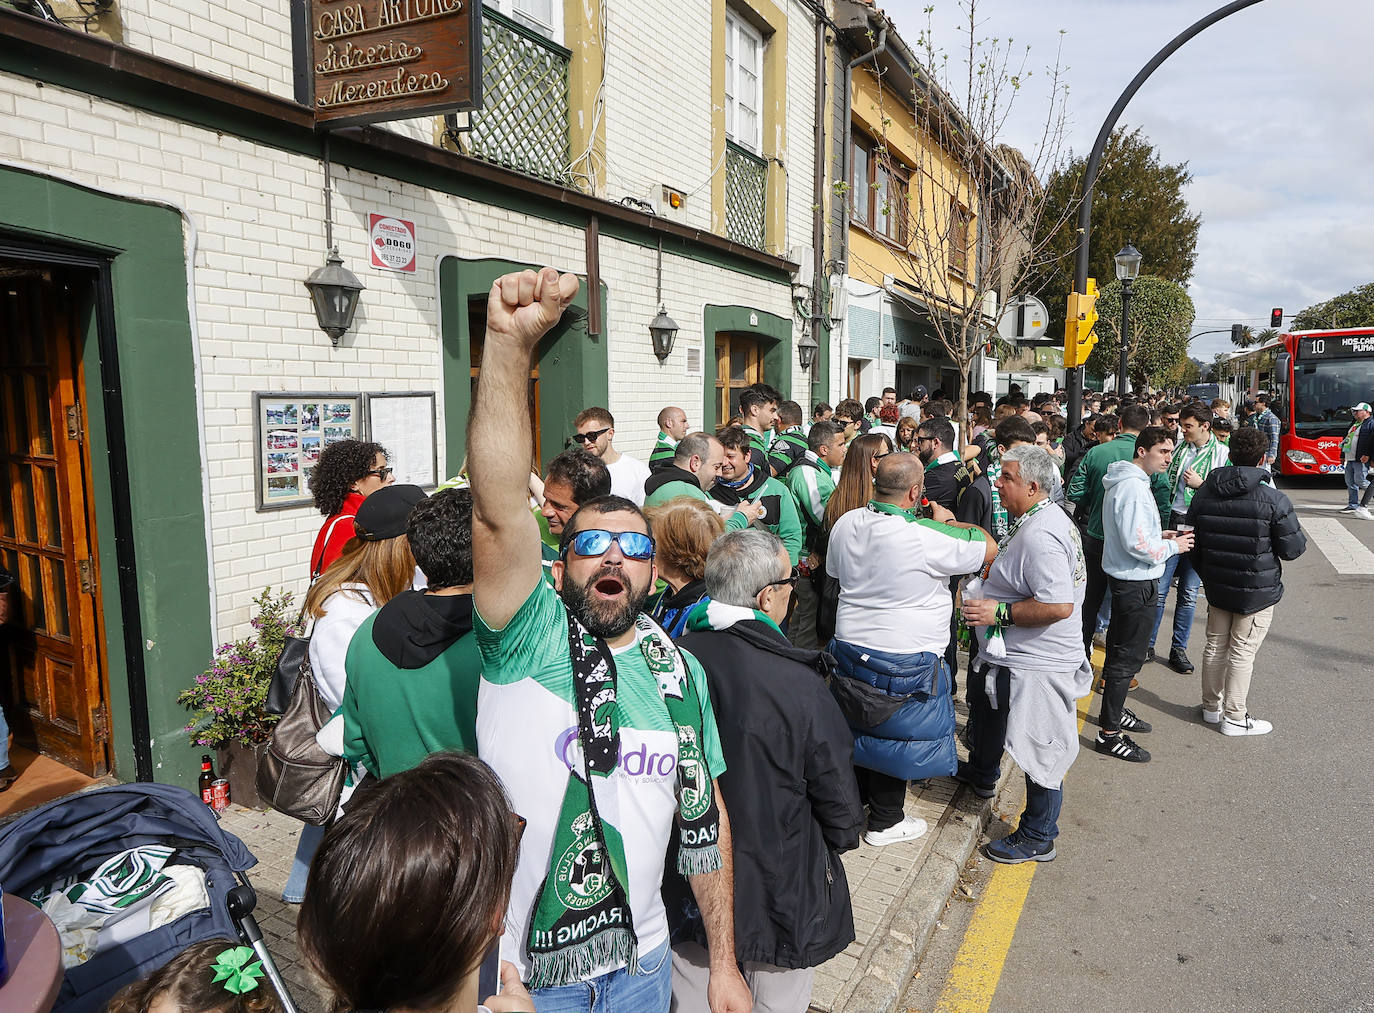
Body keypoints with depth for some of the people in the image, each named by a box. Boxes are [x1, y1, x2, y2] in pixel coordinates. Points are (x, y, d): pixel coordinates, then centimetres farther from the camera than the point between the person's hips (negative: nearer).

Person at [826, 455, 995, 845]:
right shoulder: (926, 536, -24)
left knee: (859, 726, 22)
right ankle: (884, 821, 26)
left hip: (851, 646, 6)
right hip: (905, 657, -6)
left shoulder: (847, 523, -4)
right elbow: (989, 547, -13)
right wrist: (948, 521, 3)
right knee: (895, 734, 11)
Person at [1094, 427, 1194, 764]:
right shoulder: (1133, 488, -22)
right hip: (1136, 584, -11)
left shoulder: (1124, 481, 11)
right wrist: (1173, 546, -12)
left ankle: (1114, 710, 37)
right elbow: (1136, 544, -26)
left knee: (1120, 649, 22)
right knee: (1128, 657, -4)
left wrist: (1160, 535, 9)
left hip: (1124, 579, 11)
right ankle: (1109, 733, 3)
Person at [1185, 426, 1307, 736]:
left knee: (1215, 645, 16)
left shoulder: (1203, 495, -3)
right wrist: (1299, 537, 11)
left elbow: (1193, 544, 6)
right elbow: (1293, 549, -13)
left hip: (1216, 586, 5)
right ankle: (1234, 718, 15)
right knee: (1242, 653, 4)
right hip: (1257, 591, -5)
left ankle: (1211, 707, 30)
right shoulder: (1274, 500, -20)